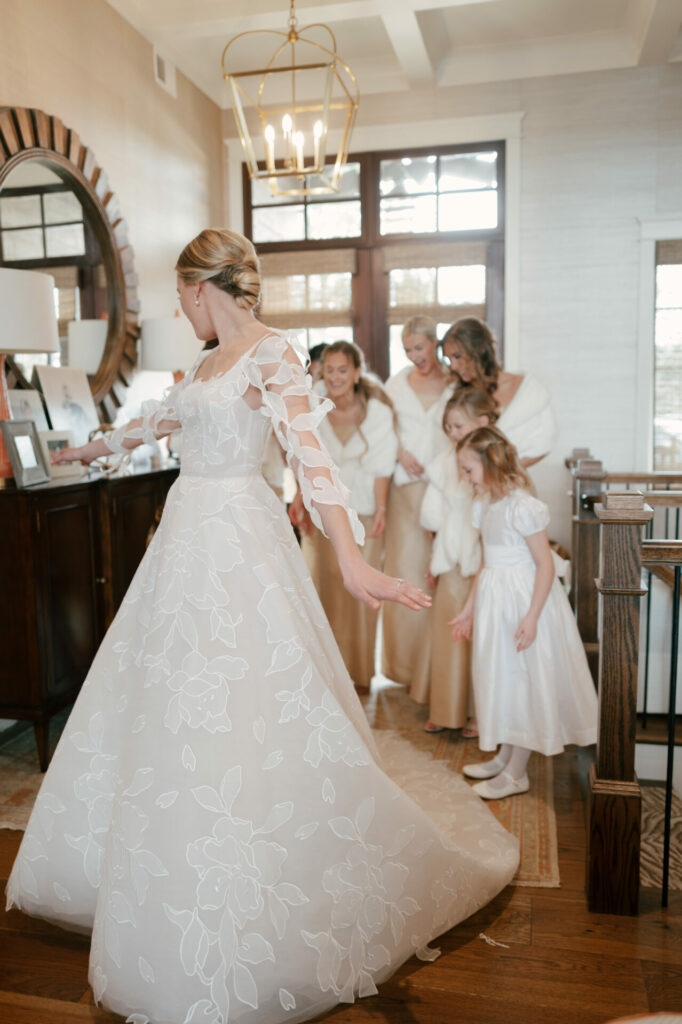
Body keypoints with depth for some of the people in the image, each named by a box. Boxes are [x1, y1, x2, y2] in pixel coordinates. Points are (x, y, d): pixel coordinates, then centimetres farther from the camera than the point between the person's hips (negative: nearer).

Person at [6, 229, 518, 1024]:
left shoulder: (272, 353, -11)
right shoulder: (208, 362, 15)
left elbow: (310, 455, -23)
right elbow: (160, 416, 31)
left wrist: (352, 561, -33)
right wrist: (95, 447, 45)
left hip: (238, 541, -9)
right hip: (190, 534, 9)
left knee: (235, 722, -3)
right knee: (166, 712, 15)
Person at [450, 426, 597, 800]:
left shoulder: (522, 506, -19)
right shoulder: (485, 506, 7)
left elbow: (545, 563, -19)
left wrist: (531, 617, -23)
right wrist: (469, 609, 18)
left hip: (524, 599, -8)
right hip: (494, 600, 9)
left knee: (524, 682, 3)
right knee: (501, 679, 17)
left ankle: (516, 773, 14)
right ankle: (504, 757, 32)